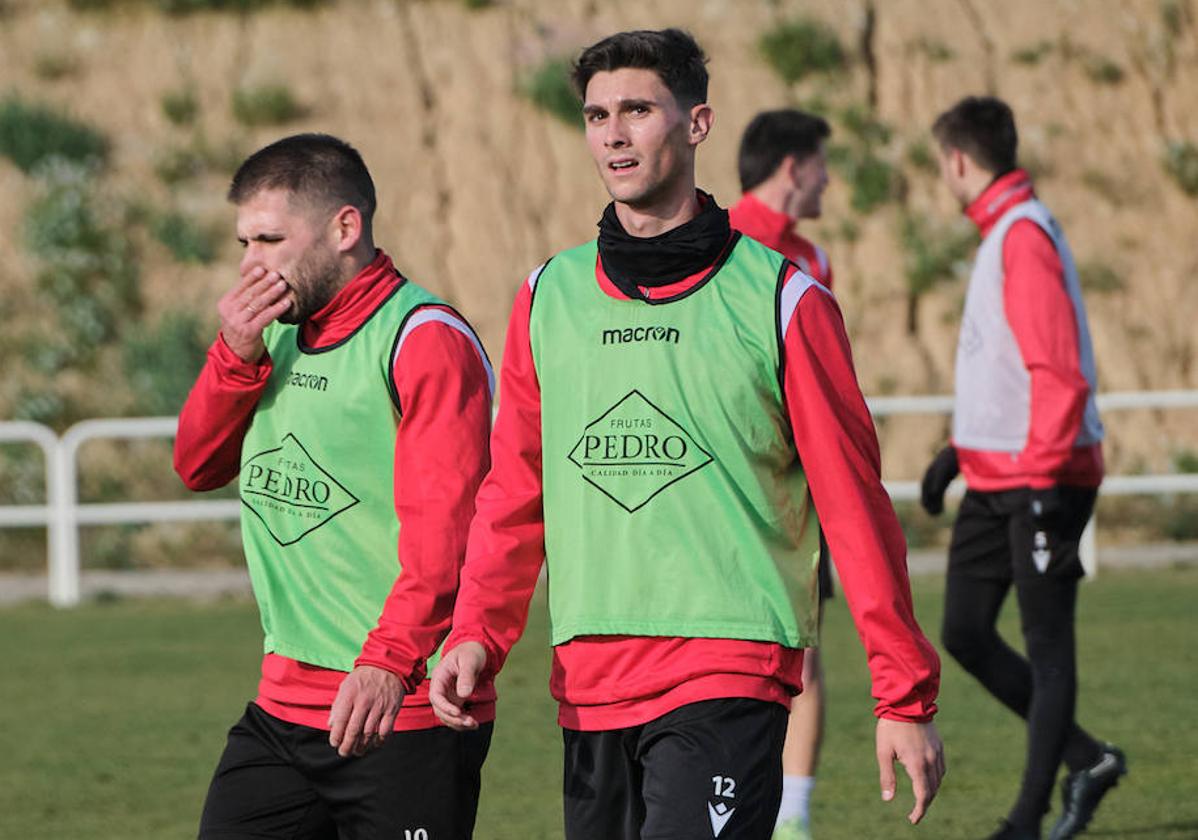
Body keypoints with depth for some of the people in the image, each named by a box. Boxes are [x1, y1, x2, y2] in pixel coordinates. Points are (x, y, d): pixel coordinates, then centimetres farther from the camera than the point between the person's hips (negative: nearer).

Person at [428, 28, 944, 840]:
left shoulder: (781, 300, -2)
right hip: (588, 687, 5)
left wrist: (906, 697, -2)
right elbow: (515, 497, 15)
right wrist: (477, 634, -2)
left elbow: (854, 503, -1)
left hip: (731, 674, -5)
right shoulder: (547, 297, 10)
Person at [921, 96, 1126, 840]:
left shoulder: (1025, 237, -15)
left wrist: (1043, 480, -24)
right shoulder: (1001, 233, 16)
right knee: (965, 635, 8)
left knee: (1047, 645, -3)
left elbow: (1058, 372, -21)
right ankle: (1088, 761, 16)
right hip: (995, 478, 10)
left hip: (1041, 478, -10)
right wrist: (962, 449, 21)